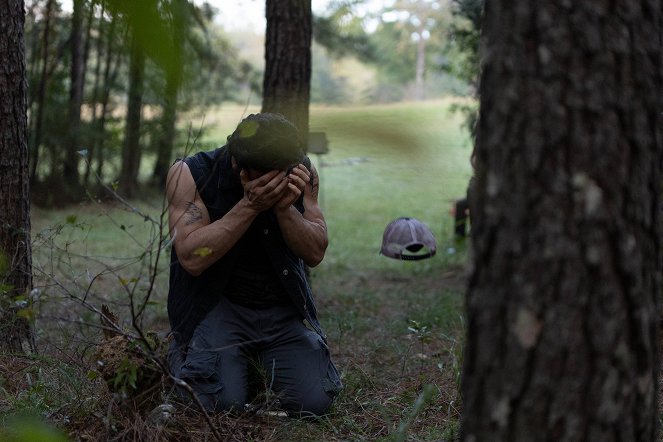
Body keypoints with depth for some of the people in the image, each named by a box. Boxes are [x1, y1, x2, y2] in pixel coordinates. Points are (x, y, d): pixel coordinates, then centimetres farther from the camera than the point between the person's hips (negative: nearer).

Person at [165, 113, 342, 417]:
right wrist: (250, 205, -31)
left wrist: (285, 208, -26)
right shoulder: (190, 174, -15)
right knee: (222, 402, -23)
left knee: (313, 403, -14)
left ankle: (261, 361, 19)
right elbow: (191, 258, -25)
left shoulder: (301, 173, -5)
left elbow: (315, 254, -9)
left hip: (283, 306, 3)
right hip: (216, 304, -3)